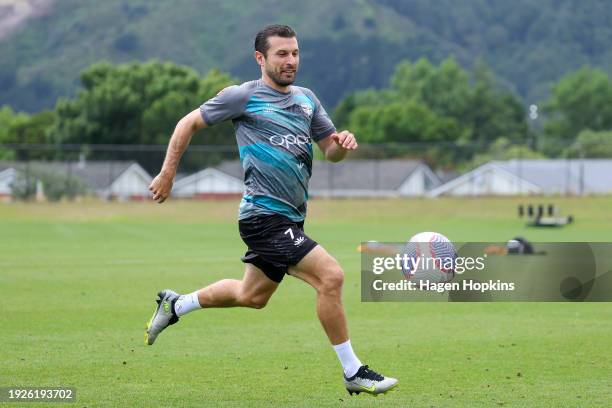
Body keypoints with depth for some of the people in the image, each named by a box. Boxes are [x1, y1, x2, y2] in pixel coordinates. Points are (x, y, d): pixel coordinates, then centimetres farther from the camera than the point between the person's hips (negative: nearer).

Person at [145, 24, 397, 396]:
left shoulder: (306, 99, 13)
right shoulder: (243, 96, -6)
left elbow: (331, 151, 15)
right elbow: (189, 124, 3)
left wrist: (343, 143, -8)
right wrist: (168, 174, 1)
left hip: (289, 218, 9)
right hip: (265, 215, -9)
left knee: (252, 296, 23)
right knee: (331, 276, -19)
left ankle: (175, 305, 43)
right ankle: (353, 372, -11)